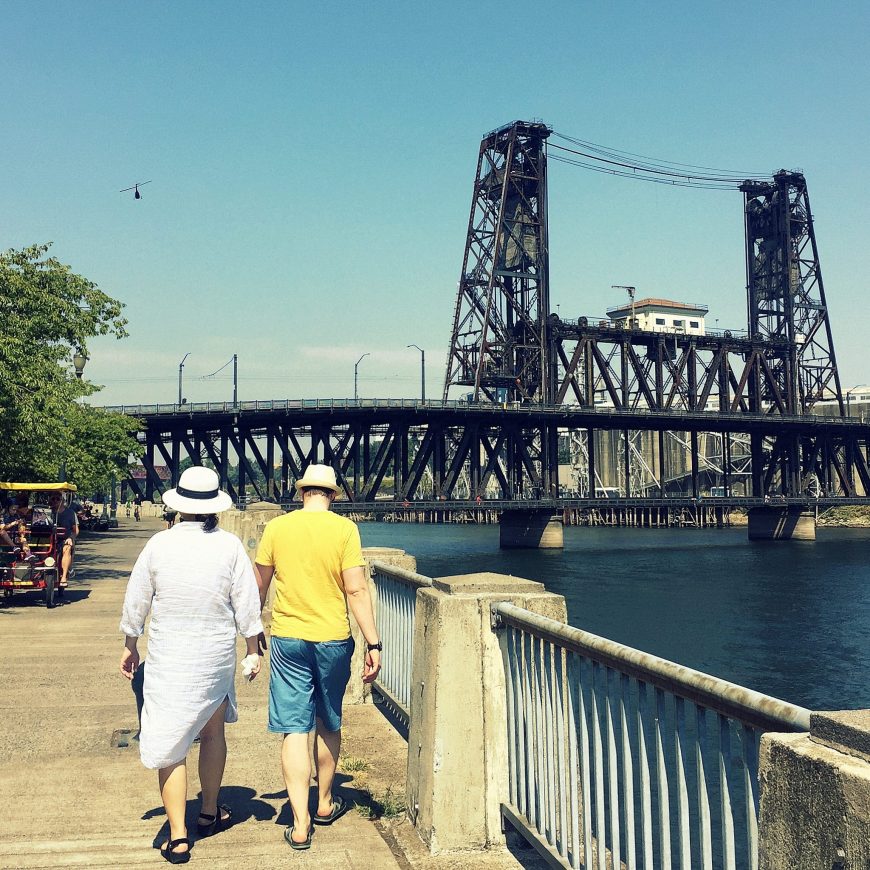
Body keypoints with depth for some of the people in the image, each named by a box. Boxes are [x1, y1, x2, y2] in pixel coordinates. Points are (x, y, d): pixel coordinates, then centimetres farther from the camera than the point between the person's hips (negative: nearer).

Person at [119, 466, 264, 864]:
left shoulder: (158, 544, -6)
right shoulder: (230, 546, -6)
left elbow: (136, 601, 2)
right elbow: (247, 604, -3)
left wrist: (130, 646, 17)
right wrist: (253, 650, 9)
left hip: (167, 658, -1)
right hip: (217, 656, 1)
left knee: (171, 744, 3)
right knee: (212, 731, 20)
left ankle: (178, 838, 2)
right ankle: (210, 812, 35)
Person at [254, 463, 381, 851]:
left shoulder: (276, 527, -1)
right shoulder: (344, 529, -6)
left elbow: (259, 586, 7)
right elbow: (356, 589, -11)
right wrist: (373, 644, -6)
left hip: (288, 639, 0)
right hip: (332, 639, 0)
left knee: (294, 729, 3)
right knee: (329, 724, 18)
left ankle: (301, 823, 0)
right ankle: (325, 803, 34)